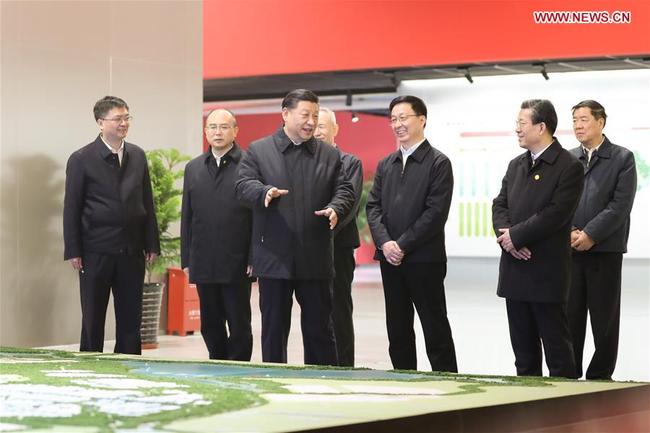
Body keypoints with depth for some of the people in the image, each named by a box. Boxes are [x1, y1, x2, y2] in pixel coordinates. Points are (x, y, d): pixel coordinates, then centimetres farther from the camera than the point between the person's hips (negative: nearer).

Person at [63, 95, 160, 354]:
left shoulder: (137, 156, 9)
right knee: (93, 320, 5)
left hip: (132, 252, 4)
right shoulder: (82, 159, -4)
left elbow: (147, 204, 11)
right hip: (96, 253, -4)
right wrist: (73, 252, -8)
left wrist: (152, 245, 6)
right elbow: (71, 208, -4)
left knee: (130, 320, 7)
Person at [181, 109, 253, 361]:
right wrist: (187, 260, 9)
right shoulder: (194, 168, 13)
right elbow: (187, 217, 14)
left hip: (237, 264, -5)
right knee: (210, 325, 10)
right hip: (204, 264, 5)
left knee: (239, 325, 3)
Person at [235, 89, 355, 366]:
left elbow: (344, 190, 7)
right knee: (274, 328, 6)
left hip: (315, 260, 2)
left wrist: (336, 208, -15)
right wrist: (266, 192, -26)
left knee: (319, 328, 5)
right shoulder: (258, 150, 4)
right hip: (273, 257, -2)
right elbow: (244, 185, -5)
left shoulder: (329, 155, 11)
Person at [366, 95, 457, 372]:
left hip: (424, 259, -6)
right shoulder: (385, 165, 14)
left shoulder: (438, 163, -5)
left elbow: (436, 212, -13)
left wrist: (403, 245, -15)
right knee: (397, 331, 9)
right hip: (390, 259, 6)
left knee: (435, 329, -1)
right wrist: (385, 242, -8)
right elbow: (373, 206, 9)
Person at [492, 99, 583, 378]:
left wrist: (516, 235, -14)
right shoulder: (516, 165, 15)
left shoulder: (568, 167, -9)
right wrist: (506, 234, -10)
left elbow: (556, 214, -17)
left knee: (556, 344, -1)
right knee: (523, 347, 12)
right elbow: (500, 205, 10)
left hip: (547, 273, -7)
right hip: (515, 271, 7)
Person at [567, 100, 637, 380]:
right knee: (569, 315, 4)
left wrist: (590, 235, -15)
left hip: (605, 250, -3)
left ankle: (600, 376, 11)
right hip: (569, 250, 3)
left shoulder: (622, 159, 1)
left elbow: (621, 205, -8)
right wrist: (569, 232, -10)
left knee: (604, 316, 3)